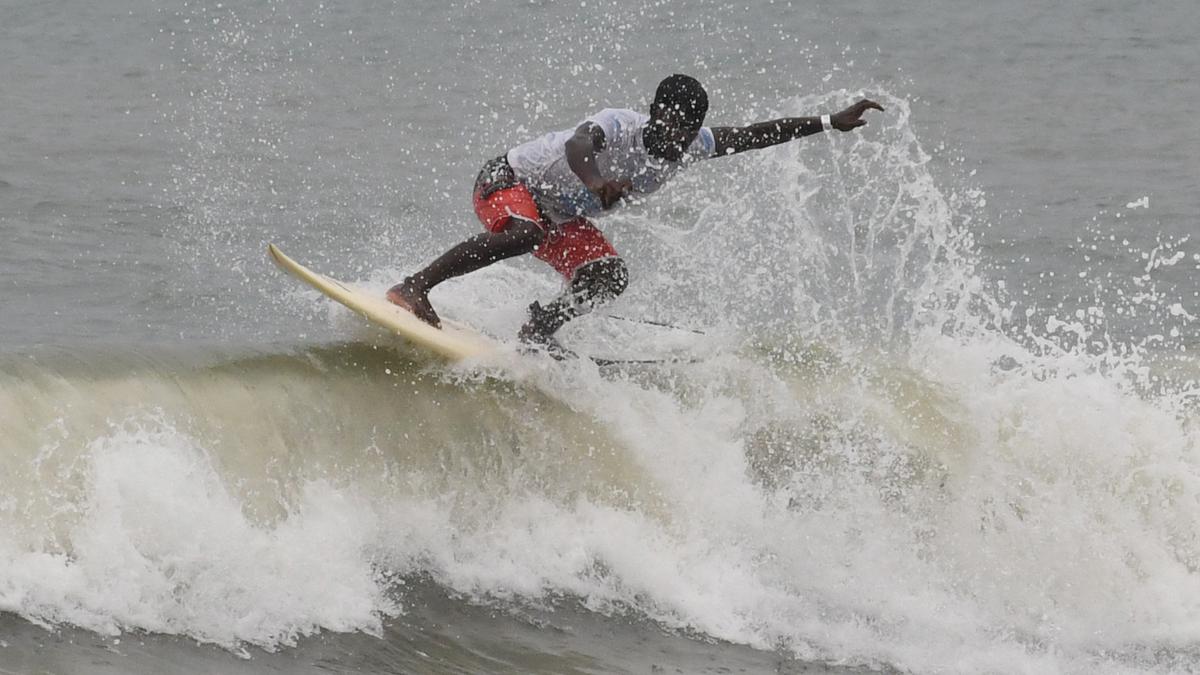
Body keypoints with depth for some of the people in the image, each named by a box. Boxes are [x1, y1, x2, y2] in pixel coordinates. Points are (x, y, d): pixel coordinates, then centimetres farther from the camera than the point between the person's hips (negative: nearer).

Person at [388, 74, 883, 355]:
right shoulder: (617, 126, -33)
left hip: (561, 217, 8)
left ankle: (537, 330, 6)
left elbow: (757, 135, -4)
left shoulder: (692, 146, -11)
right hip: (506, 181, -8)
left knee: (610, 278, -11)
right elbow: (576, 147, -54)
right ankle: (413, 287, -36)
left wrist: (832, 123, -5)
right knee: (523, 235, -38)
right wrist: (595, 180, -75)